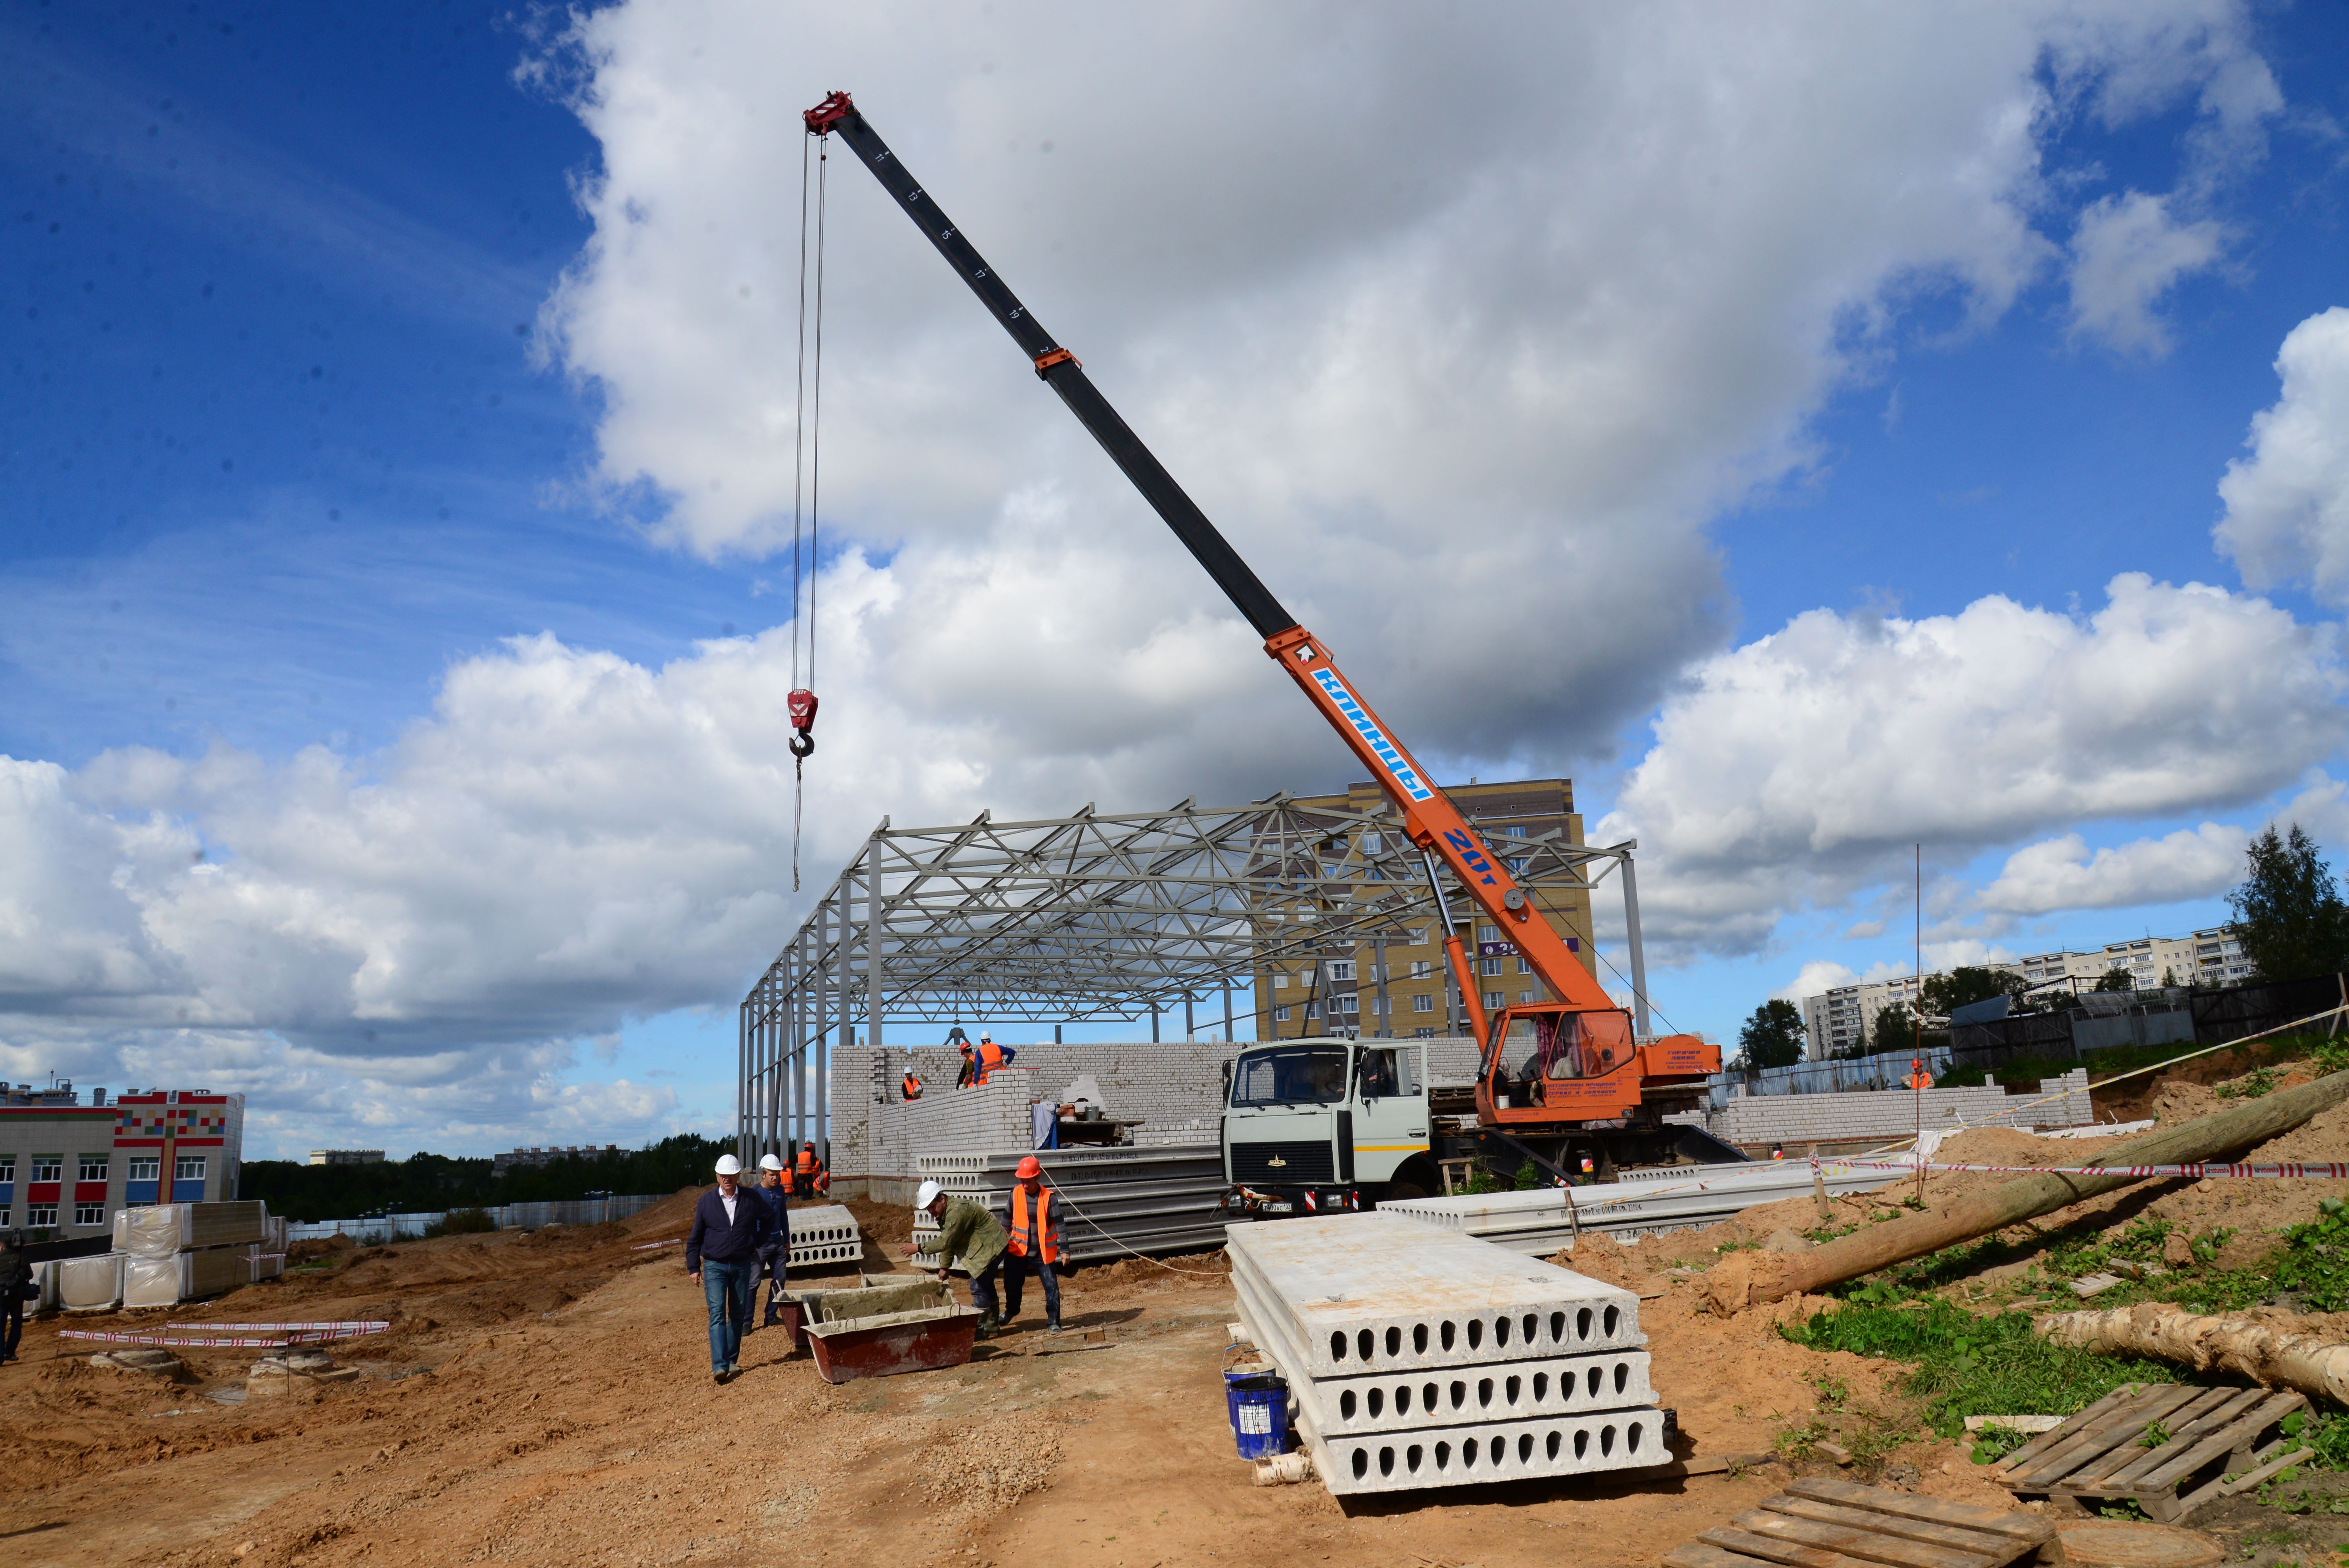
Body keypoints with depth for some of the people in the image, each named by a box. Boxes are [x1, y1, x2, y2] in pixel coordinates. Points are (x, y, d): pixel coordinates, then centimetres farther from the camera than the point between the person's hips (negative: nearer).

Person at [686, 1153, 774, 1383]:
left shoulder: (751, 1199, -1)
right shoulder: (707, 1201, -2)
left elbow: (769, 1218, 17)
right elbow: (695, 1236, 3)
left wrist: (756, 1241, 9)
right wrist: (693, 1267, -1)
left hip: (742, 1265, 2)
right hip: (714, 1266, -2)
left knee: (738, 1315, 8)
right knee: (717, 1313, -13)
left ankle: (732, 1360, 21)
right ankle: (720, 1366, -20)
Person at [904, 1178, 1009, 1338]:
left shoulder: (957, 1211, -27)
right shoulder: (943, 1213, 8)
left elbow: (945, 1241, -28)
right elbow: (947, 1241, 15)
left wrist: (919, 1248, -22)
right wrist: (944, 1267, 11)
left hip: (991, 1247, -11)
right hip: (984, 1248, 11)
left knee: (979, 1286, -11)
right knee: (985, 1284, 18)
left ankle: (981, 1329, -5)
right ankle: (991, 1325, 29)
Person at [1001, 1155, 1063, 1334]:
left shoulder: (1048, 1197, -13)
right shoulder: (1016, 1194, -5)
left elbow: (1058, 1224, -10)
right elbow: (1008, 1219, 10)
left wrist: (1064, 1249, -12)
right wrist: (1001, 1241, 16)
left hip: (1043, 1251, -3)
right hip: (1018, 1249, 3)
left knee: (1052, 1287, -6)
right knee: (1012, 1284, 15)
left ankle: (1053, 1322, 5)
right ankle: (1011, 1310, 44)